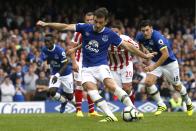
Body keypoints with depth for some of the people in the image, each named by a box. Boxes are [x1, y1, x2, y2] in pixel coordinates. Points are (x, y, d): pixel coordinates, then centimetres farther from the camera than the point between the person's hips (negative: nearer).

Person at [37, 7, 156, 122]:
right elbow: (66, 27, -4)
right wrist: (46, 24, -10)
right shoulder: (85, 28, -2)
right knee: (91, 89, -23)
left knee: (111, 85, -27)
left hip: (101, 66, -2)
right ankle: (110, 116, -27)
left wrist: (144, 55, 7)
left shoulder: (110, 34, -5)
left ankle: (133, 110, -22)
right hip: (87, 68, 2)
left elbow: (127, 45, 3)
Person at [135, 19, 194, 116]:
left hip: (169, 63, -5)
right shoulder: (140, 36, -13)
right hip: (155, 62, 5)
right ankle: (161, 105, -3)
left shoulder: (158, 37, -34)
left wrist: (153, 67, -39)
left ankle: (189, 103, 39)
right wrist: (143, 48, -2)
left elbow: (165, 54, -38)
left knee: (177, 87, 11)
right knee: (148, 82, -17)